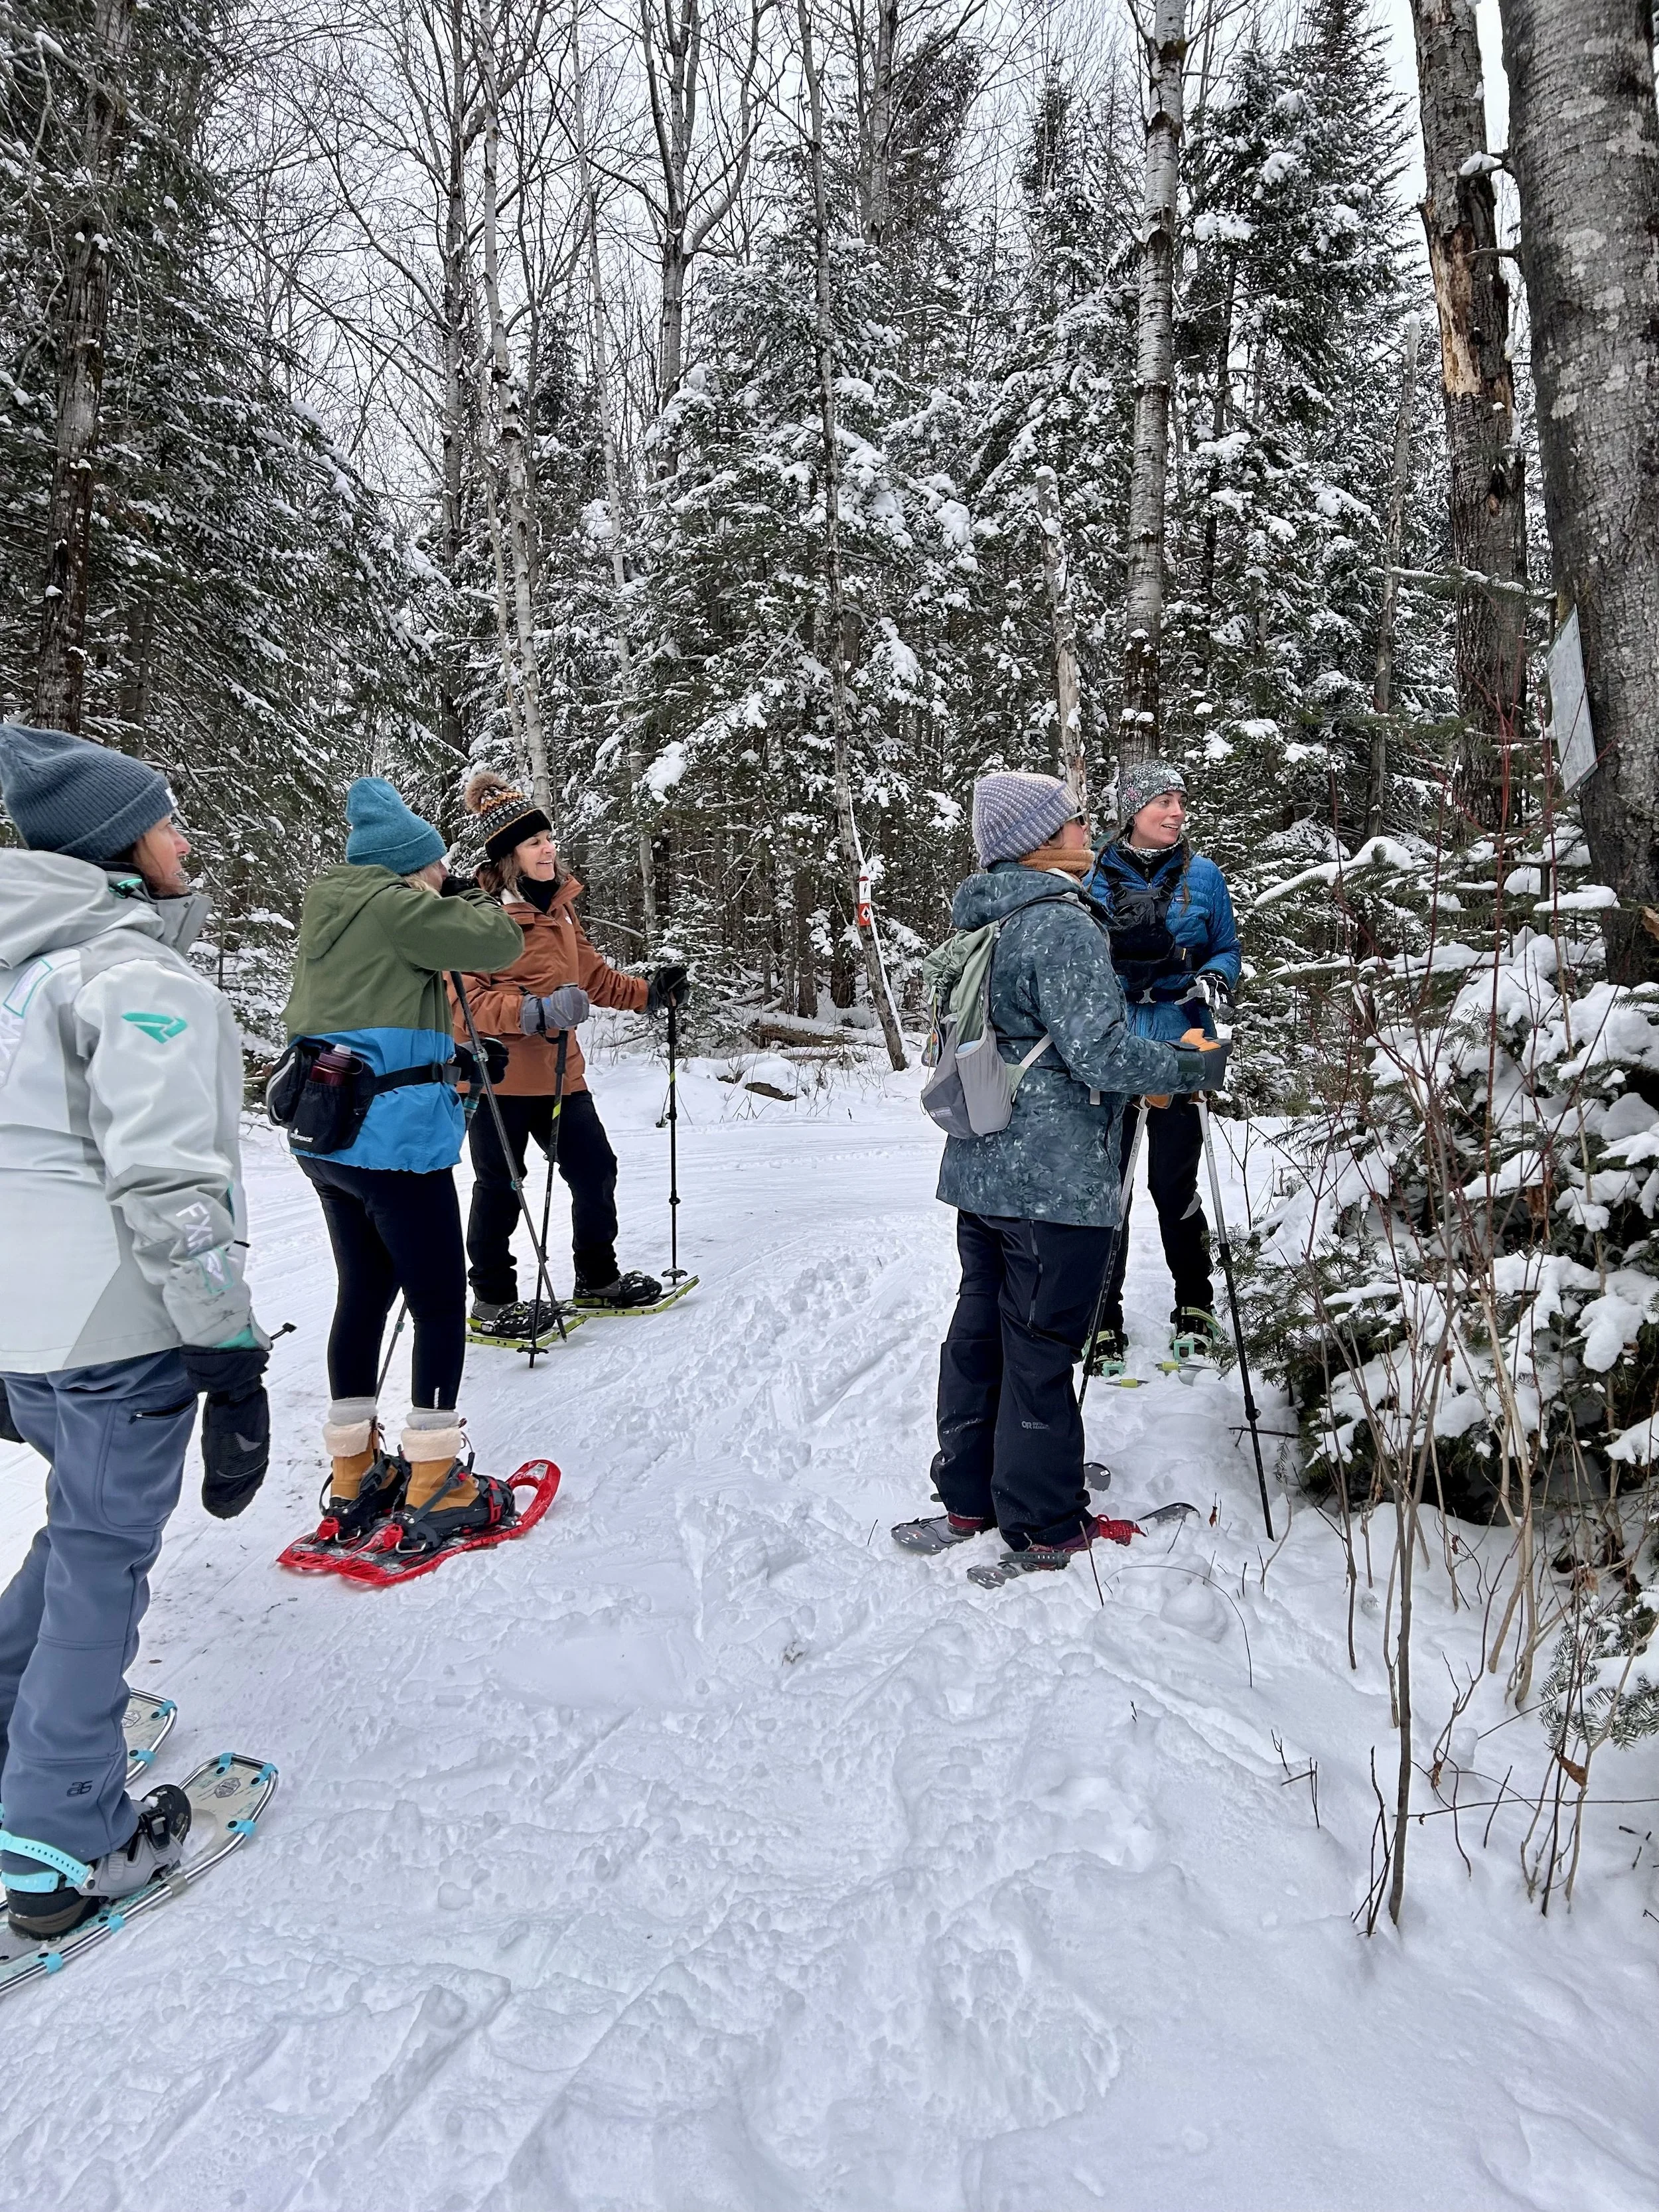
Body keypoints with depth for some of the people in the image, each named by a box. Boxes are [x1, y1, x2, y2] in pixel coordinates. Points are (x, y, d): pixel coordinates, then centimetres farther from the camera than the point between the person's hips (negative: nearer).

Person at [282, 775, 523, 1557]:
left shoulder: (328, 913, 16)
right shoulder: (393, 906, -10)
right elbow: (501, 943, -10)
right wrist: (469, 903, 11)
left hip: (325, 1133, 9)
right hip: (396, 1134, -9)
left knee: (364, 1292, 17)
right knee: (440, 1302, -1)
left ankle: (354, 1476, 25)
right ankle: (436, 1492, 2)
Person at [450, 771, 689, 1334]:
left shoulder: (558, 903, 11)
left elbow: (592, 974, 21)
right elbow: (463, 998, -20)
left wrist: (648, 993, 12)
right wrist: (536, 1011, -31)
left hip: (557, 1070, 7)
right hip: (497, 1074, -7)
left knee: (595, 1168, 12)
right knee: (501, 1187, 4)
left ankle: (598, 1280, 29)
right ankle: (492, 1302, 19)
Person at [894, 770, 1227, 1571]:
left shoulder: (977, 925, 12)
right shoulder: (1064, 925, -16)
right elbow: (1099, 1052, -23)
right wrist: (1193, 1065, -7)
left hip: (977, 1169, 9)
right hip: (1056, 1181, -9)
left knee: (979, 1327, 16)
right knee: (1041, 1347, 1)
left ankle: (967, 1499, 29)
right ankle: (1045, 1527, 14)